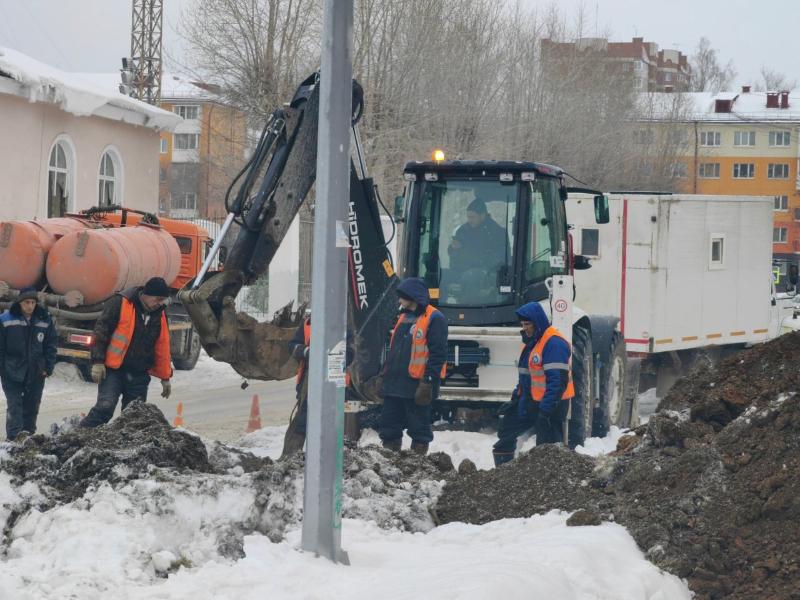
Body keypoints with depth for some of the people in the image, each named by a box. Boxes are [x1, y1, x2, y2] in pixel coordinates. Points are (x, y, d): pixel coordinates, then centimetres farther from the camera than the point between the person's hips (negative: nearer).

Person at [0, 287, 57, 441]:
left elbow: (51, 345, 8)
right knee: (14, 403, -14)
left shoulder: (45, 320, 3)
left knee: (32, 405, 7)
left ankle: (28, 433, 15)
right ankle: (14, 435, -25)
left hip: (36, 372, 3)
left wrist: (48, 367, 0)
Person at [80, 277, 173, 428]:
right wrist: (98, 361, -13)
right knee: (105, 408, -18)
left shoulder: (159, 314, 10)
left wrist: (165, 377, 18)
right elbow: (101, 331, -8)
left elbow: (162, 347, 17)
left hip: (139, 375, 6)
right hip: (113, 370, -6)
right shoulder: (120, 304, -8)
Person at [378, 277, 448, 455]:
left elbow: (438, 353, -15)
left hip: (417, 386, -8)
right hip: (394, 384, 8)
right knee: (389, 427, 10)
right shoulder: (404, 317, 17)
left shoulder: (434, 319, -9)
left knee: (419, 428, 1)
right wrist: (385, 374, 18)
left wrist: (428, 382, -21)